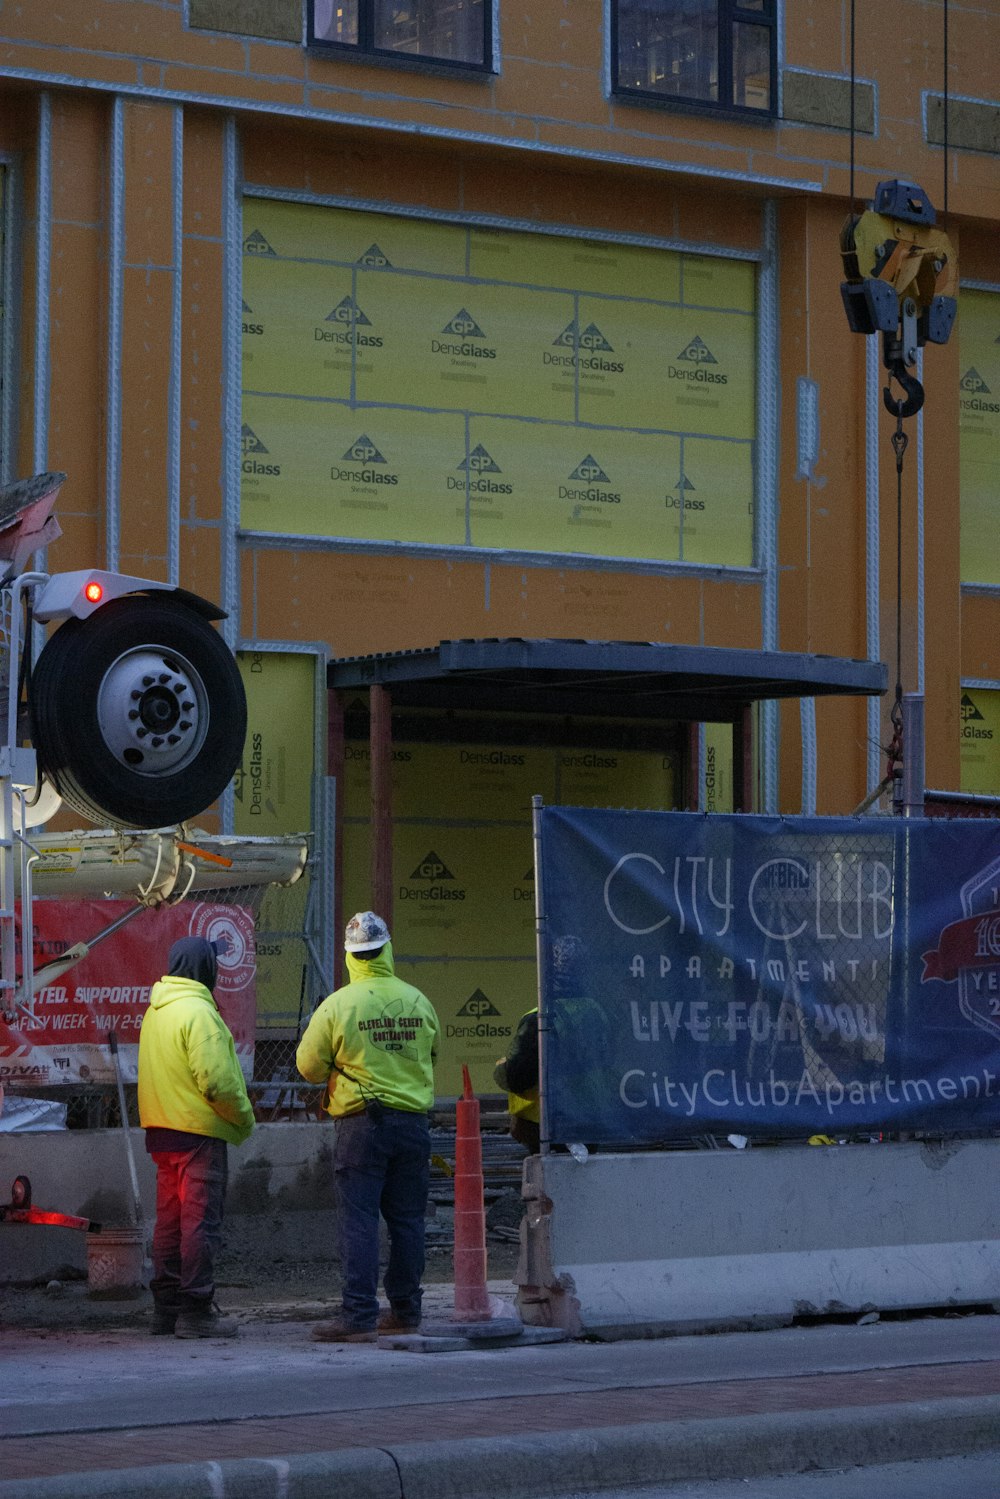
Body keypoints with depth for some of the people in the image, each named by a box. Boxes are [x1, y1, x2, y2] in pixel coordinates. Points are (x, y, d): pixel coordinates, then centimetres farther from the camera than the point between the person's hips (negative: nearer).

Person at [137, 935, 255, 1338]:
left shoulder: (156, 1011, 13)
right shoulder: (198, 1013, -16)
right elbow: (217, 1079, -20)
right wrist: (244, 1118, -7)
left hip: (162, 1129, 9)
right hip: (198, 1131, -9)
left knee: (170, 1219, 14)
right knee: (201, 1219, -6)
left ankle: (166, 1306, 19)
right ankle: (196, 1311, -6)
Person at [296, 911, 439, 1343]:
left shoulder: (338, 1005, -9)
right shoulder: (418, 1001, 3)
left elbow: (309, 1066, -2)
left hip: (361, 1124, -4)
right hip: (413, 1121, 4)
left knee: (358, 1221, -3)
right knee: (407, 1219, 11)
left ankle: (359, 1316, -8)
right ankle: (405, 1310, 18)